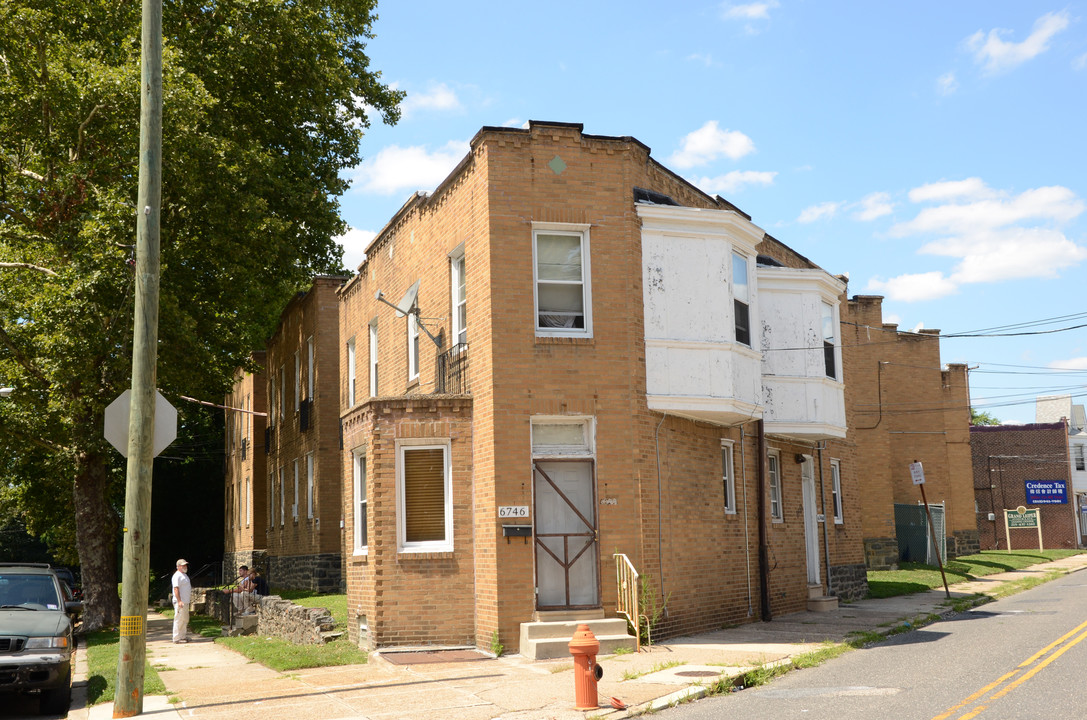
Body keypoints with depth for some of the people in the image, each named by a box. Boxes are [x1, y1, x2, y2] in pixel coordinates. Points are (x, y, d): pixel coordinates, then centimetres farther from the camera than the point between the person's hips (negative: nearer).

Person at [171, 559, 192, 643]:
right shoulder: (177, 575, -12)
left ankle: (183, 636, 20)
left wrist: (190, 600, 25)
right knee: (179, 620, -8)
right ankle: (177, 638, -7)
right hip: (180, 602, -10)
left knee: (185, 620, 14)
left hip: (186, 601, 10)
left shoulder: (184, 575, 19)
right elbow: (176, 589, -20)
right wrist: (179, 601, -26)